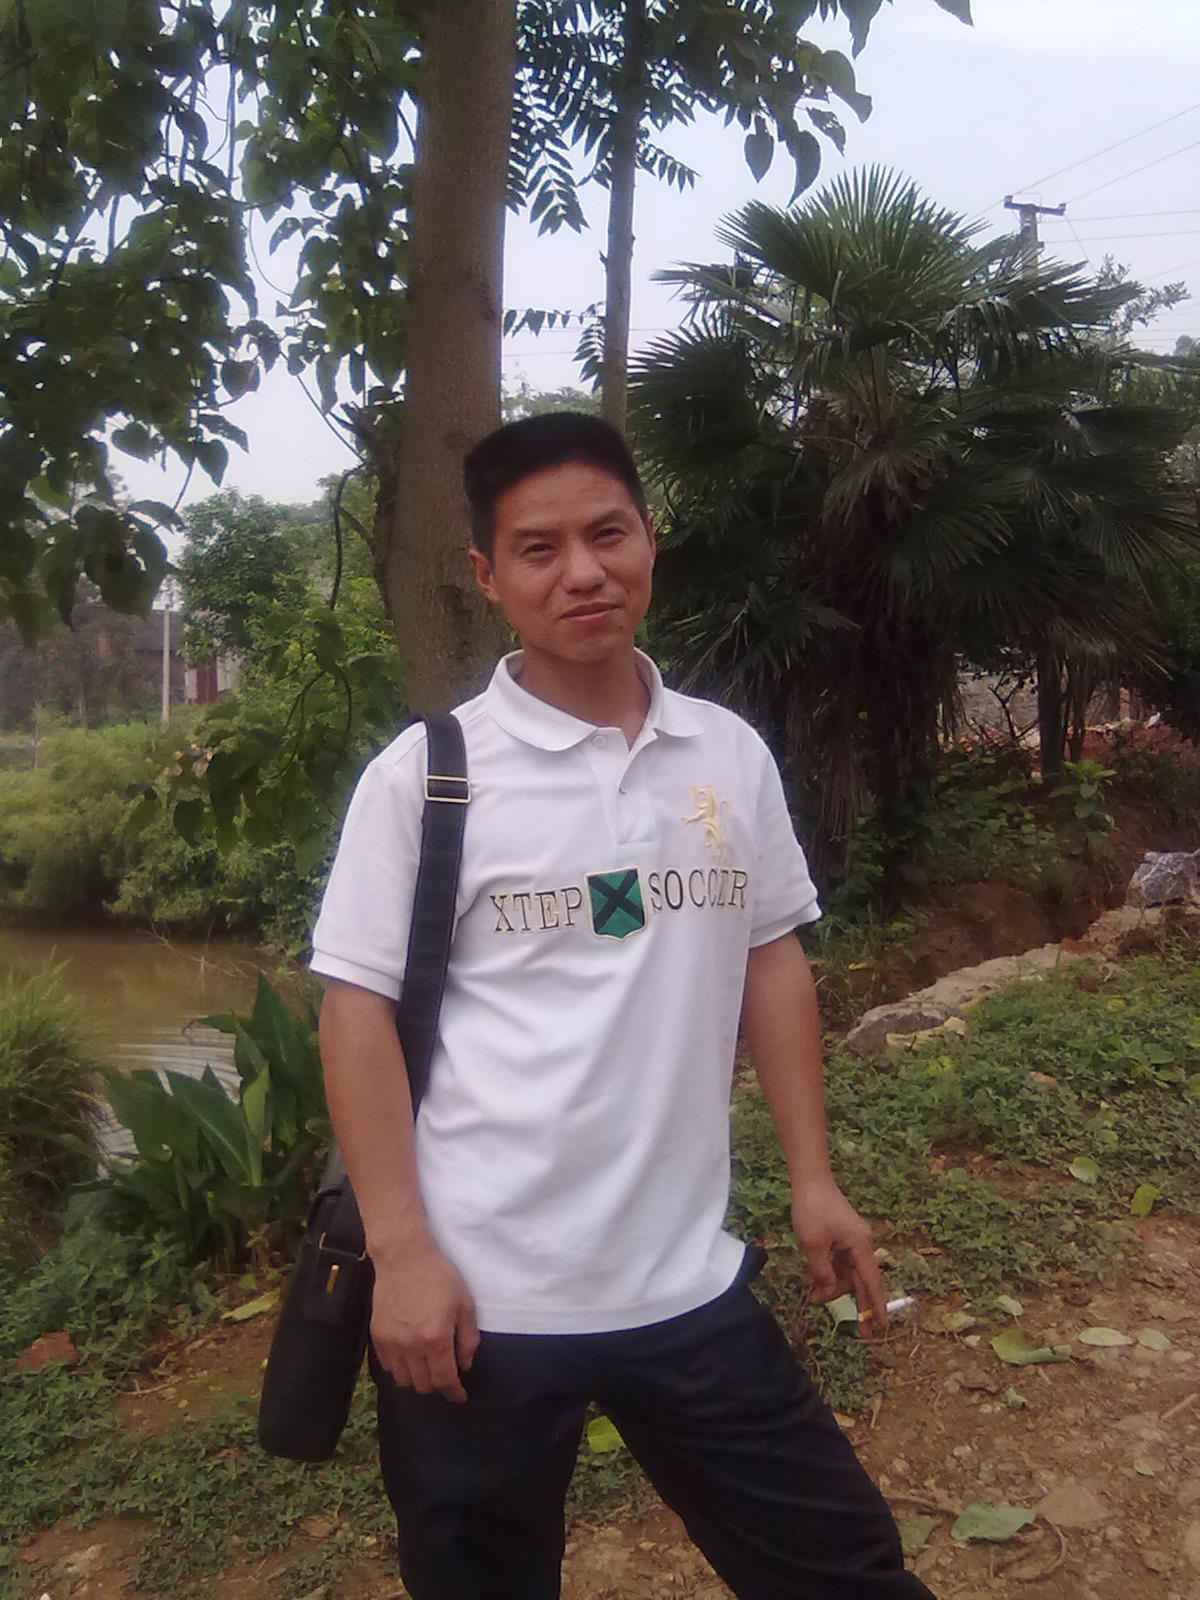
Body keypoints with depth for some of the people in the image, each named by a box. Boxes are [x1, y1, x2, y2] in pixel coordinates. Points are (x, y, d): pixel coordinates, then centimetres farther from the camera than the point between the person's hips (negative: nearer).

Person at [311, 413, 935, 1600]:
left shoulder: (731, 755, 1)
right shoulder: (423, 775, -10)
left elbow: (770, 961, 8)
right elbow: (358, 1008, -9)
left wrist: (812, 1179, 6)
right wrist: (401, 1251, -12)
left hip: (688, 1279, 3)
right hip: (478, 1293, -2)